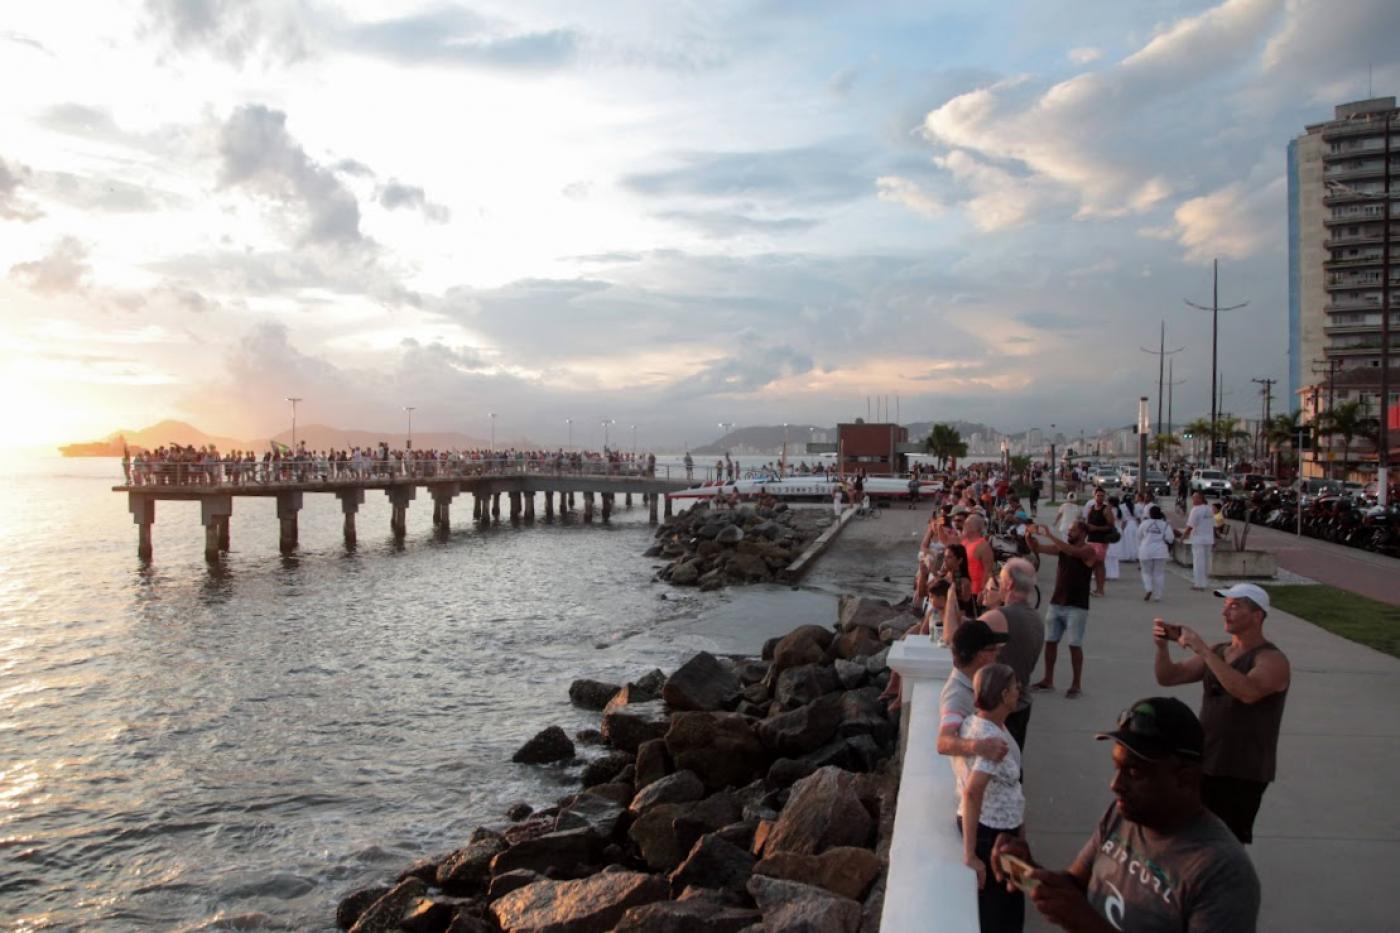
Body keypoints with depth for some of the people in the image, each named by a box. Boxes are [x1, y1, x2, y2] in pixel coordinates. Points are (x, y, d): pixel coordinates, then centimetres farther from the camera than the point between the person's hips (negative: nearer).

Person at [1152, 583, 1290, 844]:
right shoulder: (1218, 651, 10)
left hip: (1242, 774, -7)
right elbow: (1169, 677, 6)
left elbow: (1248, 692, -32)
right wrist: (1162, 646, -13)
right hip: (1205, 765, 7)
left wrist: (1203, 650, -32)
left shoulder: (1272, 660, -11)